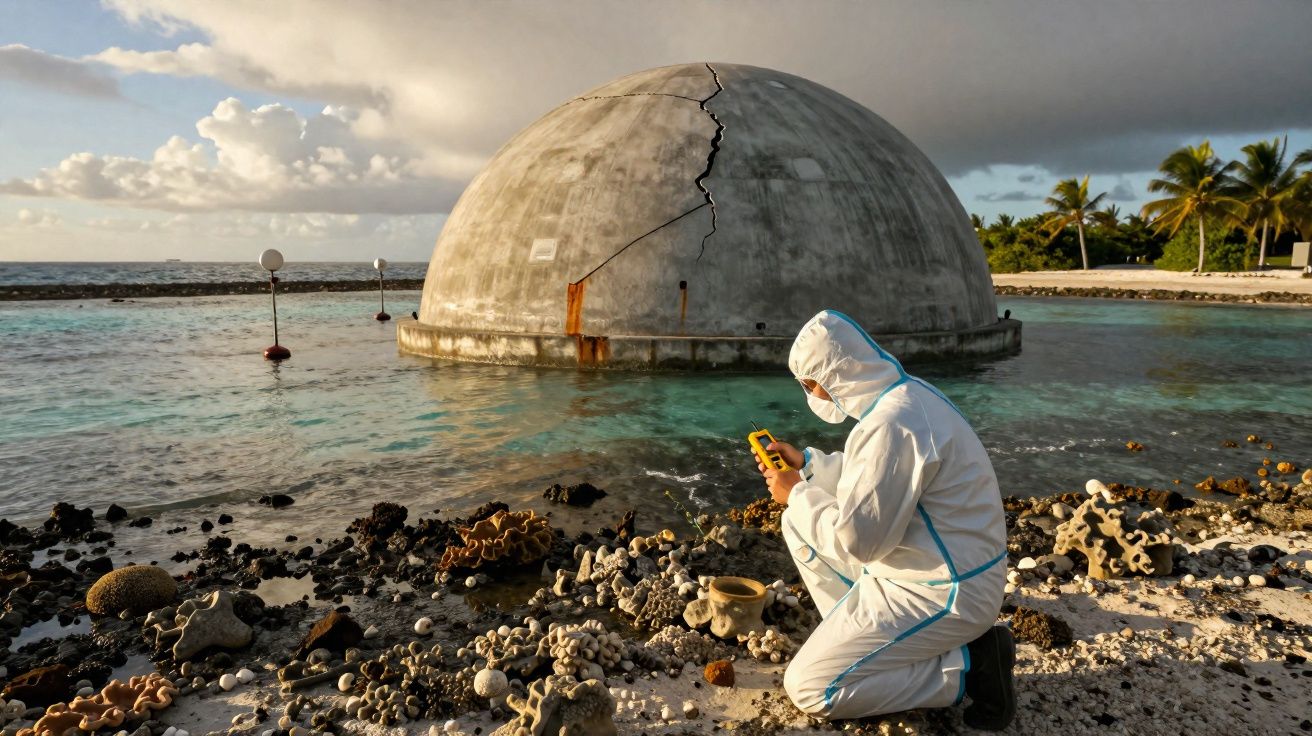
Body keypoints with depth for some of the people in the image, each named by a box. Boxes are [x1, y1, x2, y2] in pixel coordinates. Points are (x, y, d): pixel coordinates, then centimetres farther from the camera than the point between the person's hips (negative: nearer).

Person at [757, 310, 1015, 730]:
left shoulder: (890, 425, -29)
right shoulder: (904, 393, 3)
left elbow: (857, 538, -25)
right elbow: (873, 478, 18)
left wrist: (797, 494, -11)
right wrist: (808, 464, 12)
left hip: (943, 593, -10)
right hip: (939, 568, 10)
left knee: (808, 688, -7)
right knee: (801, 524, 14)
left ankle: (969, 666, -2)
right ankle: (860, 633, 14)